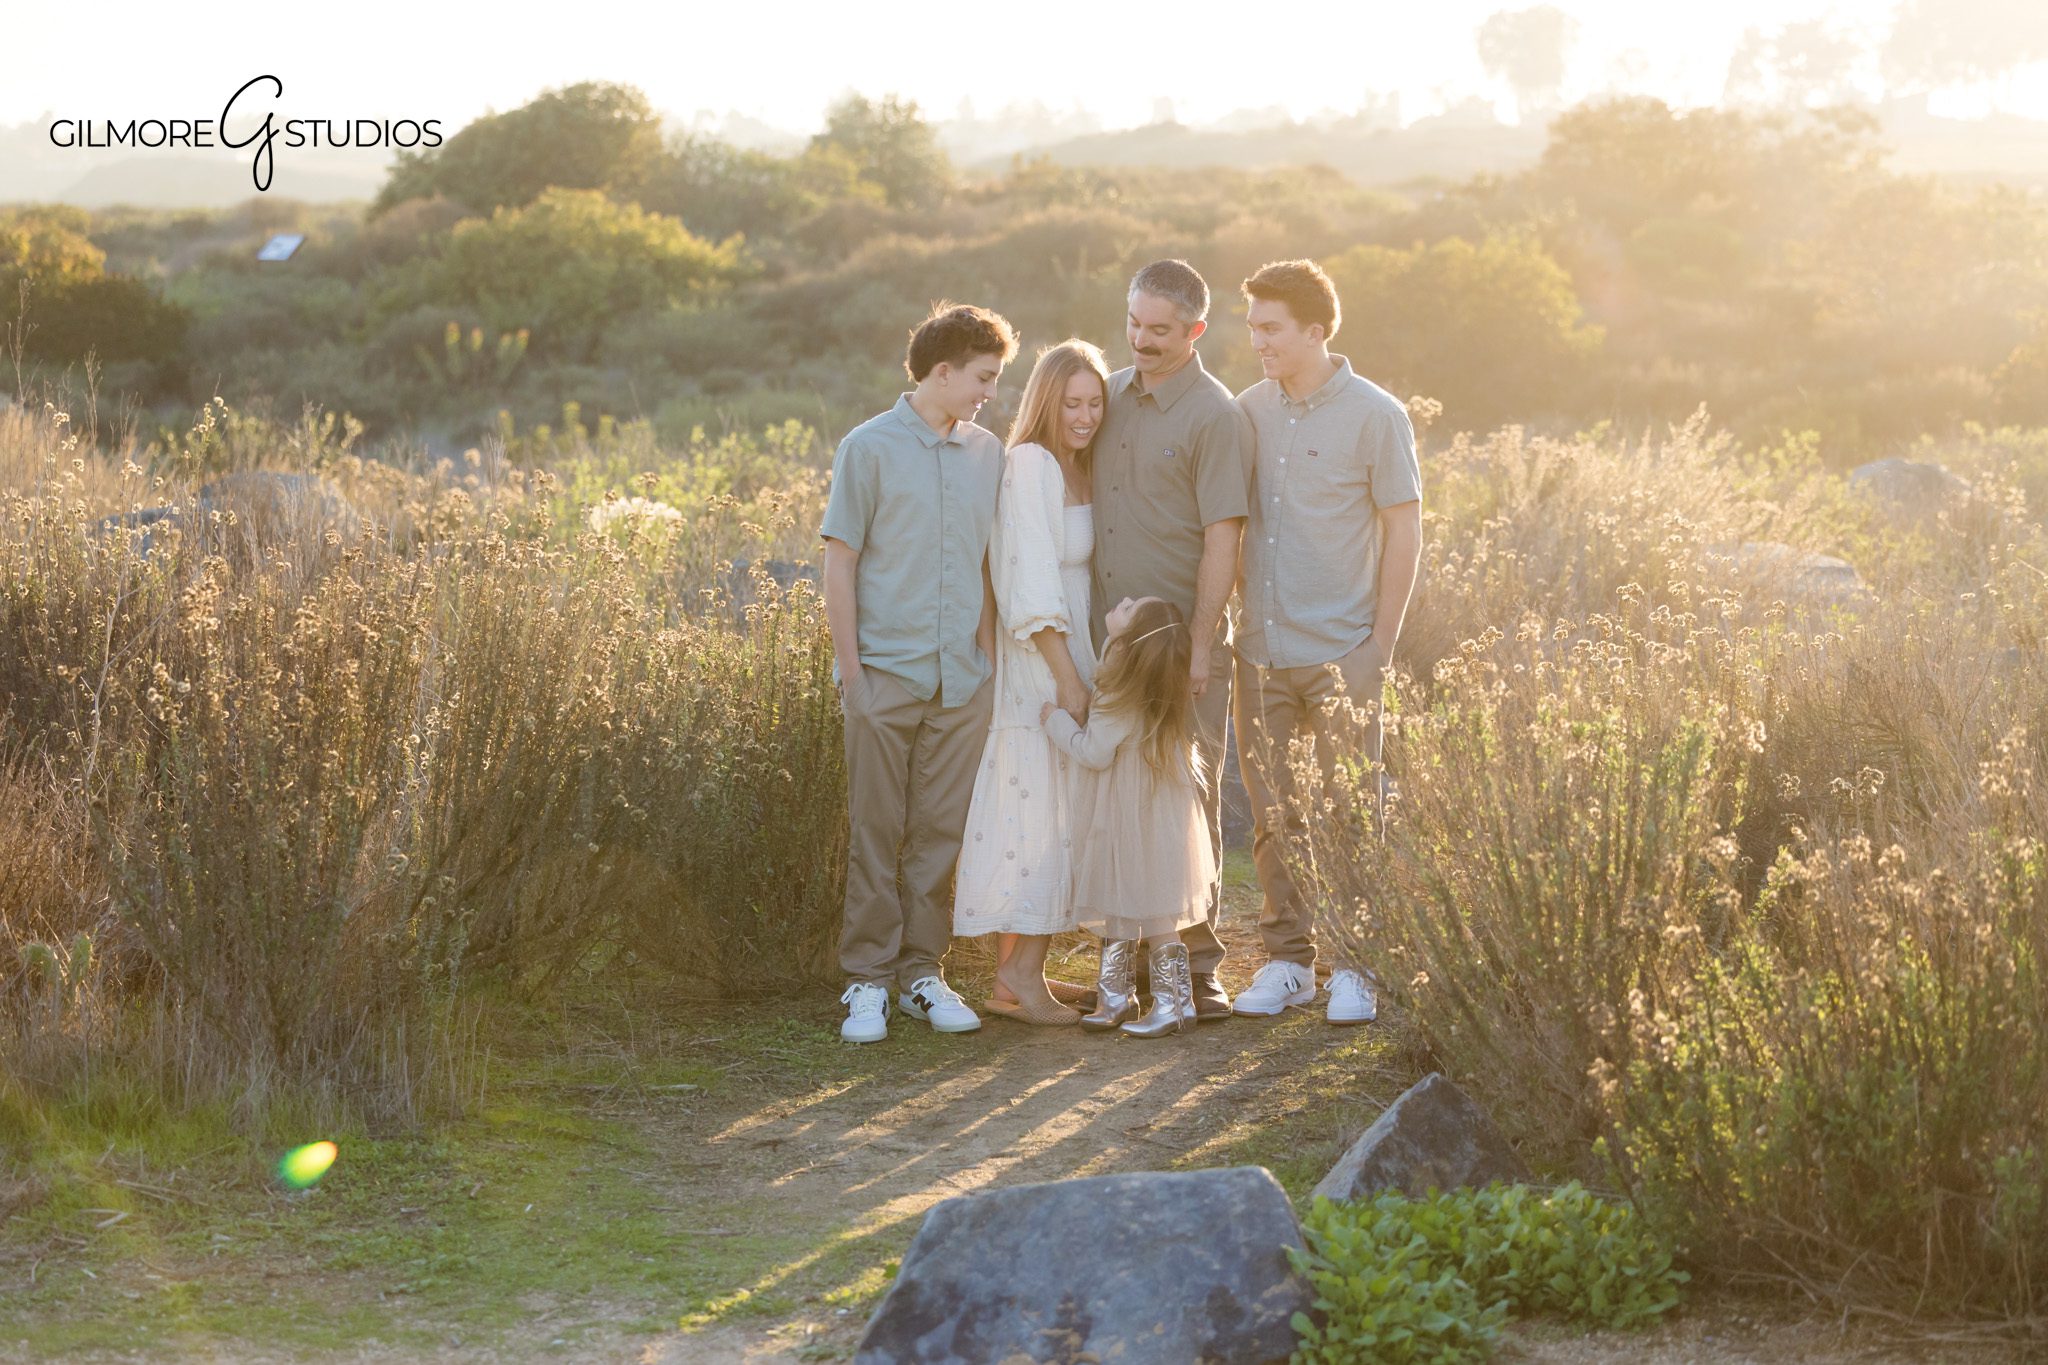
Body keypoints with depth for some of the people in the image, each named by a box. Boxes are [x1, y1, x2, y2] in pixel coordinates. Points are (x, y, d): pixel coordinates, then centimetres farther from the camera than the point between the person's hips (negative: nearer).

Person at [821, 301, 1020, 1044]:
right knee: (876, 833, 2)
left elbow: (990, 564, 15)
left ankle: (923, 974, 16)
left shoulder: (987, 454, 9)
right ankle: (867, 981, 8)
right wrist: (850, 668, -7)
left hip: (961, 678, 4)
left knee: (940, 830, 7)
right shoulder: (869, 448, -3)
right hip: (886, 672, -4)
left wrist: (988, 653, 8)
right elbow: (840, 563, -3)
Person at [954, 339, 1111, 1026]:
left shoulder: (1078, 470, 13)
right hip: (1036, 666, -9)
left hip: (1071, 658, 9)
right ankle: (1016, 979, -2)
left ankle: (1022, 972, 15)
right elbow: (1032, 584, -19)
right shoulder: (1030, 464, -14)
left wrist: (1083, 672, 9)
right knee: (1035, 812, -7)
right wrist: (1068, 679, -20)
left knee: (1056, 816, 10)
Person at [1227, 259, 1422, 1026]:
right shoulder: (1249, 411, 7)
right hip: (1263, 649, 4)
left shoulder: (1373, 415, -4)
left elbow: (1404, 530, -3)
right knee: (1273, 817, 7)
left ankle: (1355, 967, 10)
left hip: (1341, 652, -4)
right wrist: (1231, 617, 6)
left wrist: (1380, 645, -8)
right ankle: (1287, 959, 17)